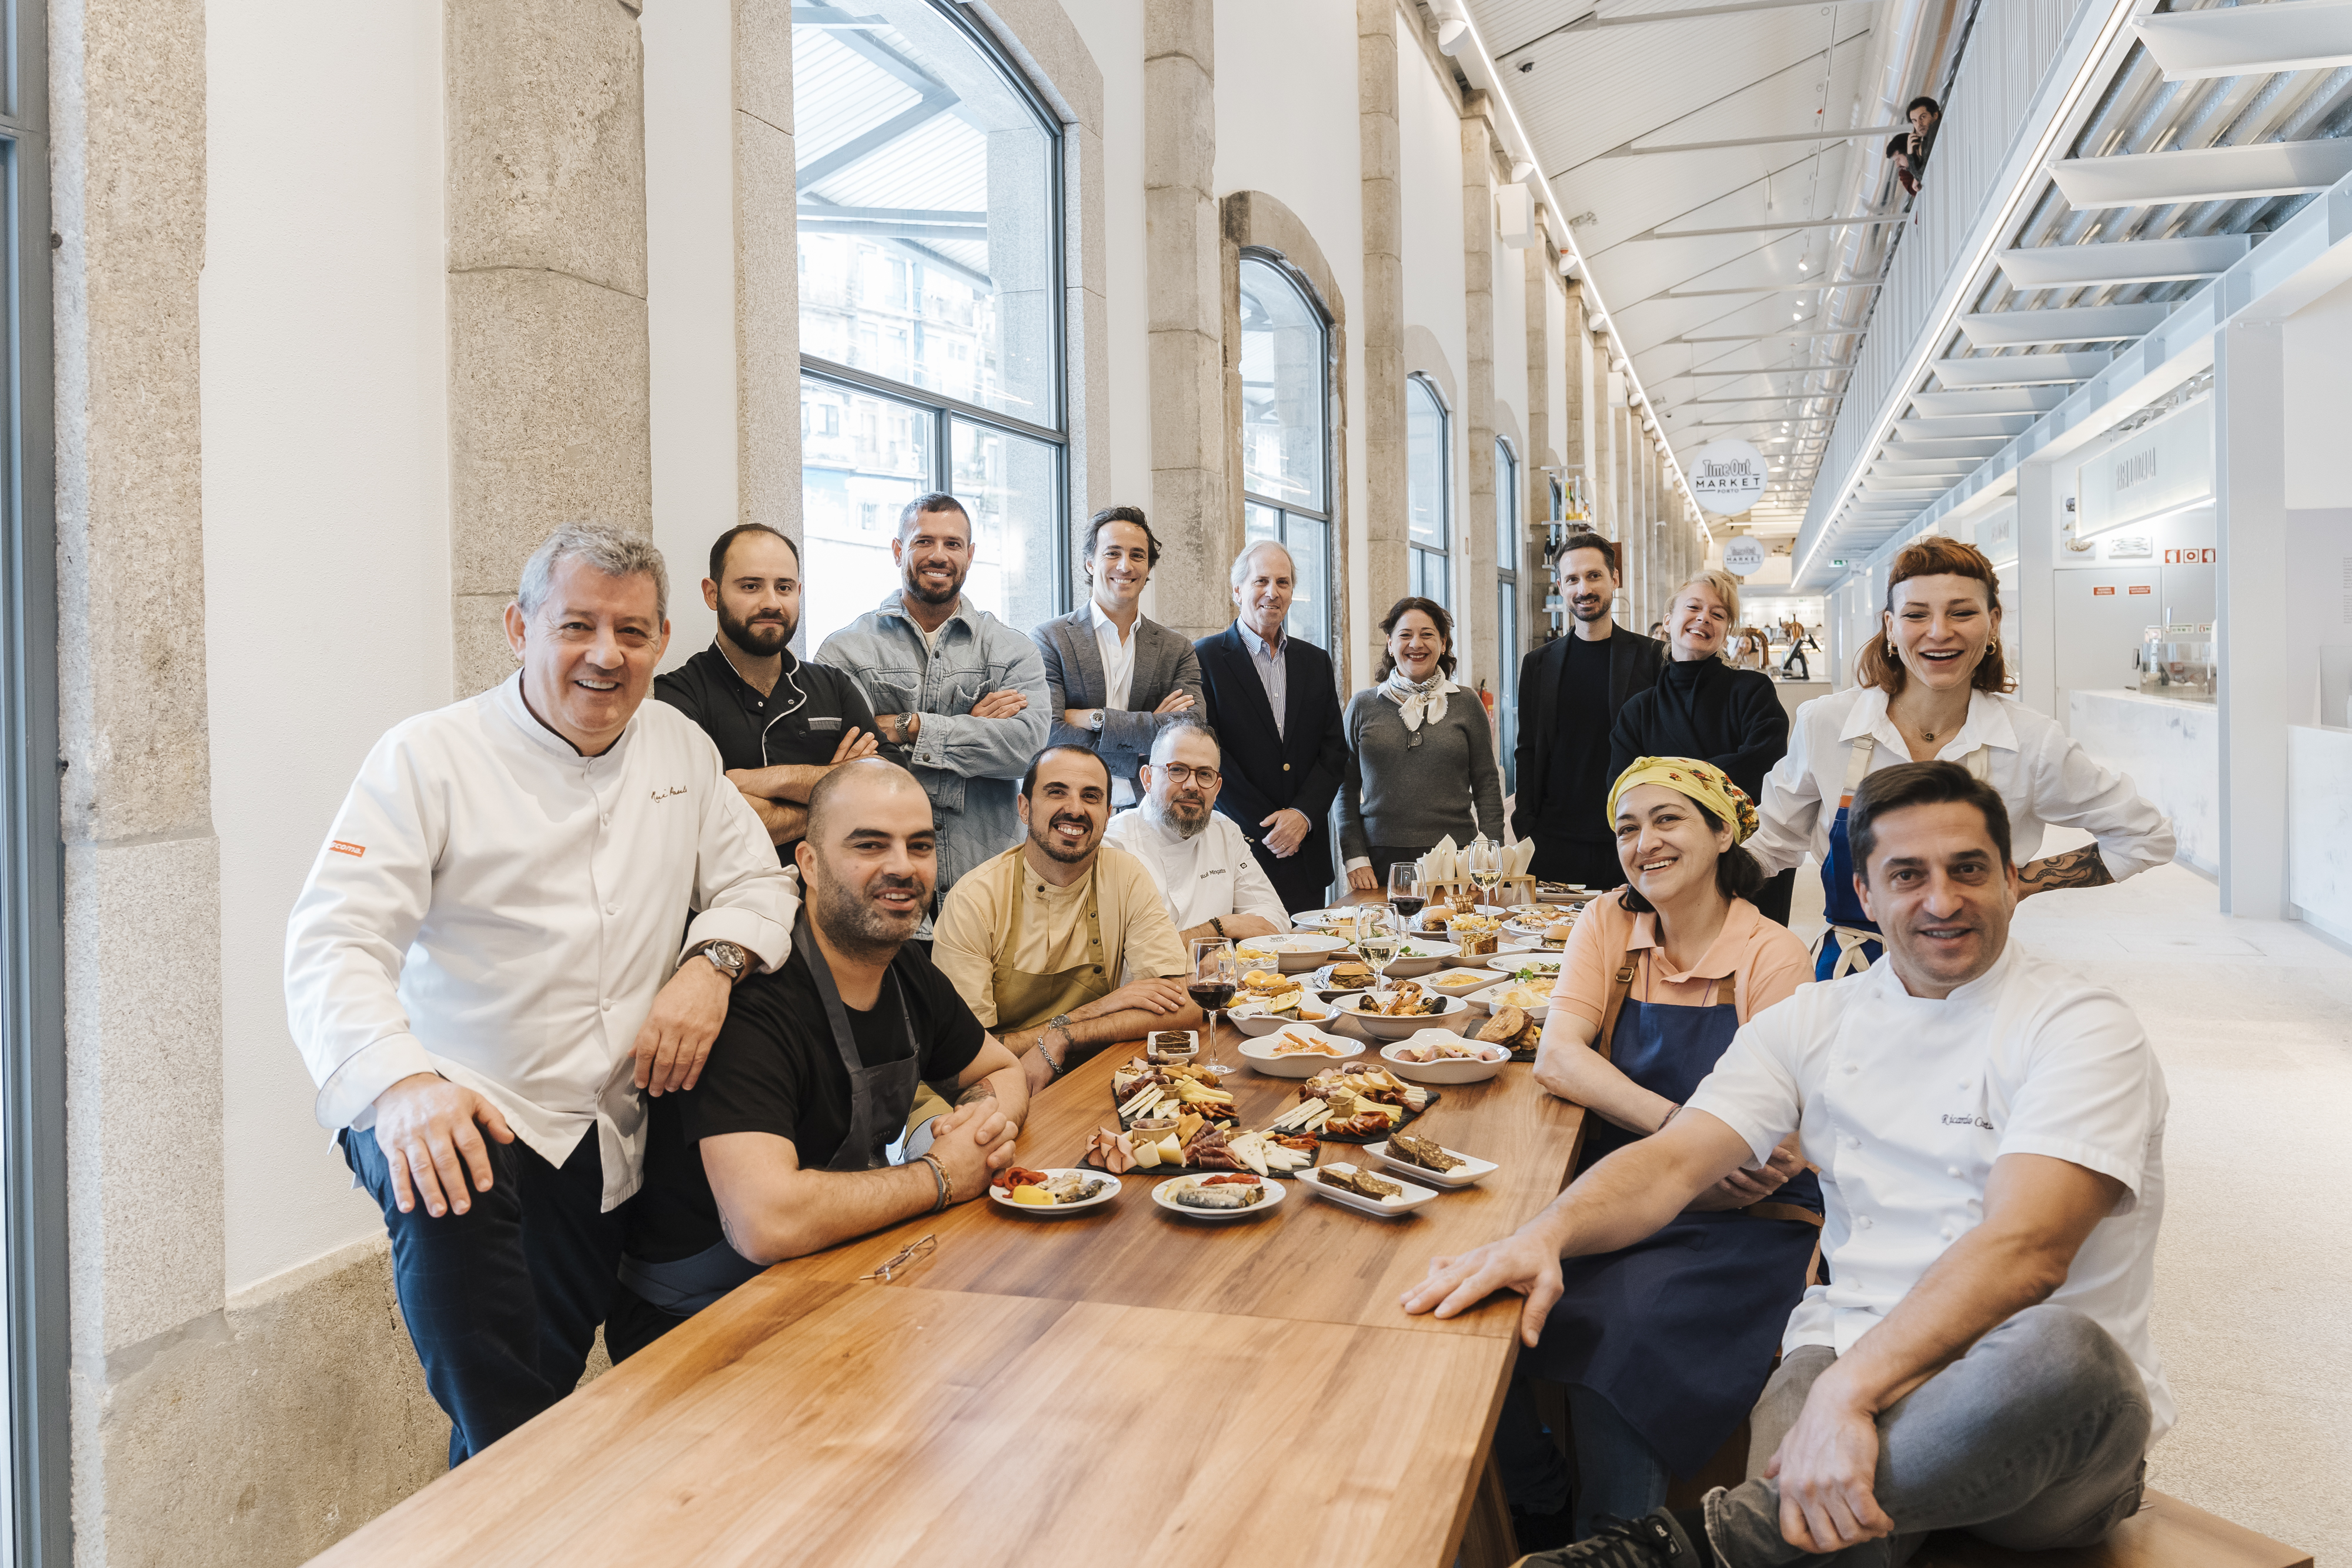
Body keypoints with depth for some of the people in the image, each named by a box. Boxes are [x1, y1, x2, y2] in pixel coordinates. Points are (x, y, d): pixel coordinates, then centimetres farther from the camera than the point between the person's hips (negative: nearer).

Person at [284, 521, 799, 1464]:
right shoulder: (430, 757, -7)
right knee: (447, 1194, -36)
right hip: (459, 1109, -4)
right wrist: (403, 1083, -35)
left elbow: (758, 883, 14)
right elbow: (333, 944, -16)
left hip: (600, 1138, 5)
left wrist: (712, 963, -11)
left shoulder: (681, 749, 9)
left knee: (546, 1386, 6)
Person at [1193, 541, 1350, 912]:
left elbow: (1335, 749, 9)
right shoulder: (1205, 658, -2)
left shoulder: (1316, 662, 14)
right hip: (1238, 851, -4)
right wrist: (1263, 827, -11)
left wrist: (1303, 814, -7)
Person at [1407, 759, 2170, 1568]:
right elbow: (1673, 1162, 0)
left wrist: (1848, 1392, -35)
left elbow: (2024, 1251, -21)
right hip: (1846, 1358, 0)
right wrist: (1546, 1233, -22)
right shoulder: (1815, 1022, 9)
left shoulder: (2081, 1028, -5)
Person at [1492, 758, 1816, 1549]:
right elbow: (1556, 1060, -10)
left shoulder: (1775, 957, -8)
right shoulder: (1608, 924, 3)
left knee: (1619, 1328, -29)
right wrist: (1684, 1129, -23)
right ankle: (1538, 1504, 6)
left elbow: (1777, 1153, -12)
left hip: (1739, 1223, -3)